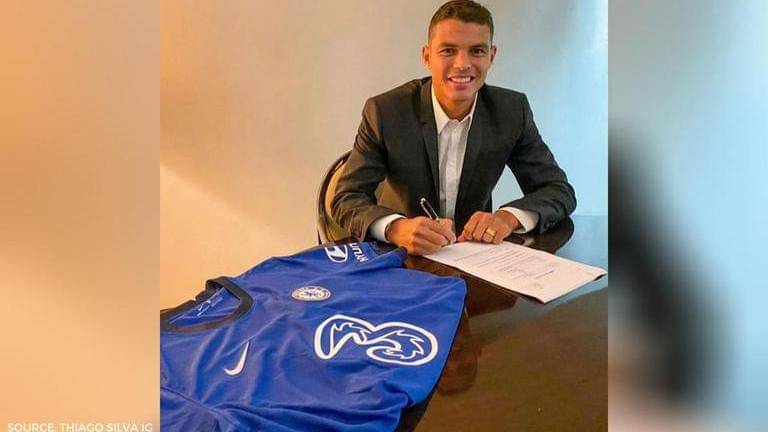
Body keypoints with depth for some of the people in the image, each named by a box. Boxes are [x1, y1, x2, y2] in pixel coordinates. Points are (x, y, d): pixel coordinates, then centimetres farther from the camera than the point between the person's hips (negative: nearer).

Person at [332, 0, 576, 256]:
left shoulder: (512, 111, -6)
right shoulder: (385, 112, -14)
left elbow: (560, 191, -1)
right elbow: (347, 199, -13)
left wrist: (509, 216, -22)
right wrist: (396, 228, -34)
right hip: (401, 257, -1)